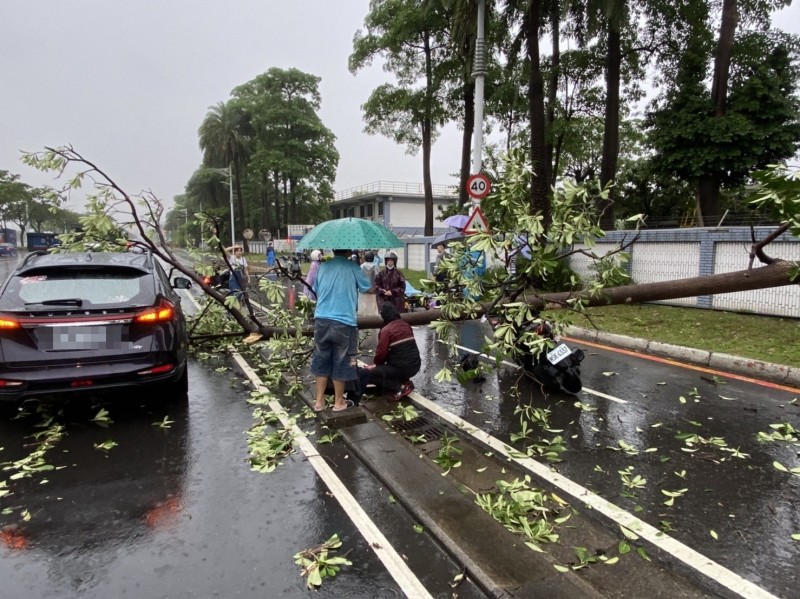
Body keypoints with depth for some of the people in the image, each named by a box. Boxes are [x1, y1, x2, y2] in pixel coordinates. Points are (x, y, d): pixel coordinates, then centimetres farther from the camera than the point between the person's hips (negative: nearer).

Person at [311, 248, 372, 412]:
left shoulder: (322, 267, 8)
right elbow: (367, 289, 6)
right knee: (341, 362, 8)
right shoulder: (353, 267, -4)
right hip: (344, 322, -4)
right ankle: (339, 402, 19)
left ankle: (319, 400, 21)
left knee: (321, 360, 15)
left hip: (321, 320, 4)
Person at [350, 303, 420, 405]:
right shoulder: (406, 325, 11)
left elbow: (381, 352, -13)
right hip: (415, 365, 8)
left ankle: (399, 386, -8)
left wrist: (375, 363, 10)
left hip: (401, 368, -8)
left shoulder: (386, 330, -11)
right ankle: (404, 382, 10)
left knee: (363, 374, -6)